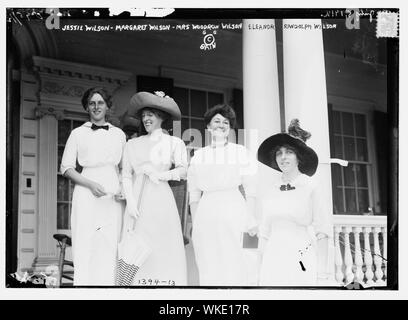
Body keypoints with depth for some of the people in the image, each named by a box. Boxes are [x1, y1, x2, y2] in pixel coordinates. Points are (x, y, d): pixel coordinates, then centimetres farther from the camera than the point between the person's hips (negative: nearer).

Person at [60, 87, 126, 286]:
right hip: (87, 195, -2)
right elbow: (66, 168, 4)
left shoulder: (118, 134, 14)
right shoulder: (78, 133, 8)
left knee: (111, 247, -2)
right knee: (85, 247, -6)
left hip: (113, 196, 2)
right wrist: (90, 184, -10)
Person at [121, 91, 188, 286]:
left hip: (161, 200, -2)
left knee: (163, 247, -5)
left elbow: (183, 171, -3)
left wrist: (161, 175, -17)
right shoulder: (132, 144, 14)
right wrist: (130, 201, -4)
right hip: (138, 201, 2)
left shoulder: (174, 143, 9)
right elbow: (126, 175, 9)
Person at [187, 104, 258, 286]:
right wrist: (194, 225, 8)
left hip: (233, 211, -2)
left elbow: (250, 189, 4)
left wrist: (251, 219, -2)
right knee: (208, 267, 1)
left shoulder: (240, 151, 5)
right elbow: (194, 195, 12)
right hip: (206, 213, 2)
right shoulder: (198, 156, 12)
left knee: (232, 262, -8)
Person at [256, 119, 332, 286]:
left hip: (302, 258, -3)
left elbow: (322, 232, -2)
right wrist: (260, 271, 11)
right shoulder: (270, 192, 11)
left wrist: (322, 275, -7)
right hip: (273, 259, 3)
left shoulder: (311, 187, 0)